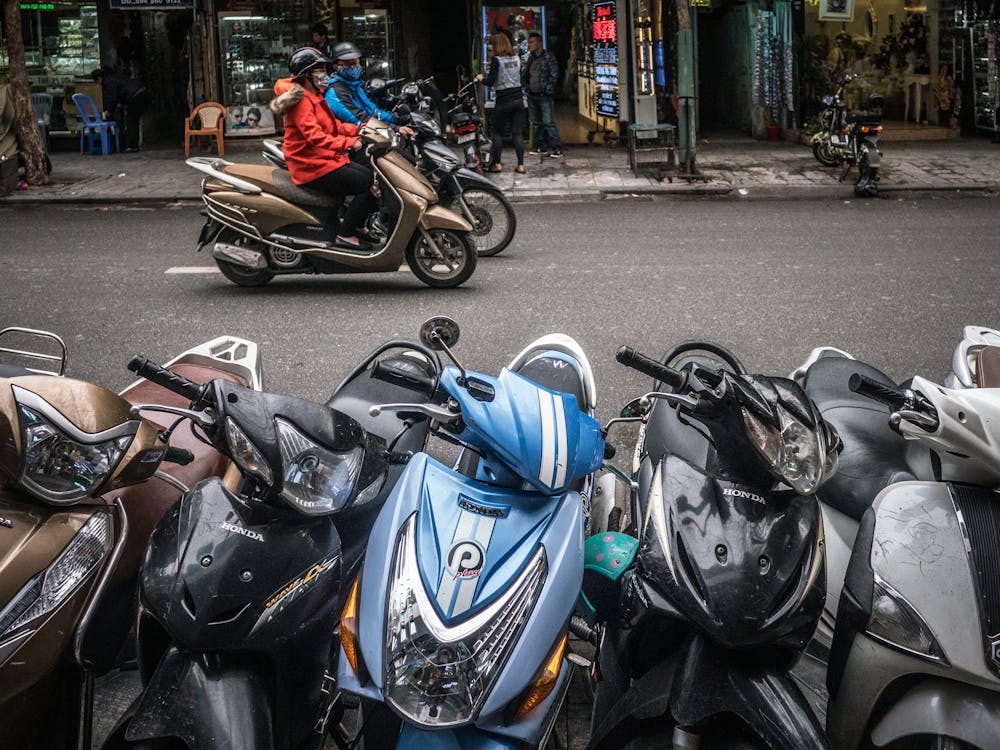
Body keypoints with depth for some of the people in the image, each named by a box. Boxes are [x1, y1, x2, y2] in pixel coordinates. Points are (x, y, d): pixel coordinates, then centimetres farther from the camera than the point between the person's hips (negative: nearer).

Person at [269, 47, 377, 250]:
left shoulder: (314, 96, 15)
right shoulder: (301, 100, -18)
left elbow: (333, 126, 15)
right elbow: (315, 136, -30)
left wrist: (358, 129, 0)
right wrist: (349, 142, -36)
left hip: (322, 160, 10)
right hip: (312, 168, -10)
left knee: (372, 177, 11)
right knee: (368, 186, -15)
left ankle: (357, 225, 16)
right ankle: (346, 235, -10)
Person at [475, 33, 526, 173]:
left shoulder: (496, 60, -11)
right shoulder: (517, 59, 6)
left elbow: (490, 82, -14)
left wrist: (481, 78, 7)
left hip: (503, 101, -5)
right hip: (518, 99, 5)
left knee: (498, 132, 9)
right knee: (518, 133, 5)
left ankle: (497, 163, 9)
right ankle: (520, 165, 1)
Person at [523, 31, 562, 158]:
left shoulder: (549, 57, -6)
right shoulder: (531, 58, 13)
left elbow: (554, 76, -9)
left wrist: (547, 90, -13)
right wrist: (526, 86, 9)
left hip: (544, 96, -7)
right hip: (532, 95, 7)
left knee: (548, 122, -13)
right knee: (536, 123, 11)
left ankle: (557, 148, -13)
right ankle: (541, 146, 19)